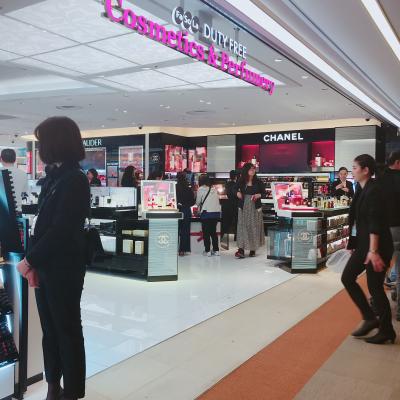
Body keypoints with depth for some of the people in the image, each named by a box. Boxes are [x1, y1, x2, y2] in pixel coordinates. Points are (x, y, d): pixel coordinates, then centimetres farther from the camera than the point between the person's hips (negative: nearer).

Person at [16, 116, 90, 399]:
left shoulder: (75, 180, -16)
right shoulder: (55, 176, 10)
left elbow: (60, 230, -20)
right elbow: (43, 223, 10)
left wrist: (30, 260, -12)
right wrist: (34, 261, 5)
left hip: (64, 268, -8)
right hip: (46, 265, 8)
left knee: (67, 330, 6)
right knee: (50, 329, 17)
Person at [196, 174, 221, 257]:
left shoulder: (201, 189, -1)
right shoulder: (214, 189, 12)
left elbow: (198, 202, 2)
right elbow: (217, 199, 11)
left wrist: (199, 207, 24)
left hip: (206, 213, -5)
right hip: (217, 212, 5)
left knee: (206, 232, 5)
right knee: (213, 231, 15)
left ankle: (208, 251, 4)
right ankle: (216, 250, 15)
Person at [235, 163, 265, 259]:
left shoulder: (258, 182, 1)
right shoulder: (241, 182, 2)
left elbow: (264, 193, 6)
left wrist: (259, 195, -14)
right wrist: (237, 193, -7)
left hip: (255, 208, 0)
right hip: (243, 208, 0)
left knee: (254, 228, 5)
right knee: (242, 228, -5)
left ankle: (253, 249, 17)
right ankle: (241, 250, -8)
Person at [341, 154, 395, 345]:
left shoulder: (373, 191, -17)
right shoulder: (361, 190, 10)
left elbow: (375, 223, -23)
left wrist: (373, 251, -26)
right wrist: (355, 244, 22)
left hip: (377, 246, -9)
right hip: (363, 244, 10)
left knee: (375, 287, 0)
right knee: (347, 278, 10)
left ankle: (387, 331, 17)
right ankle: (370, 318, 19)